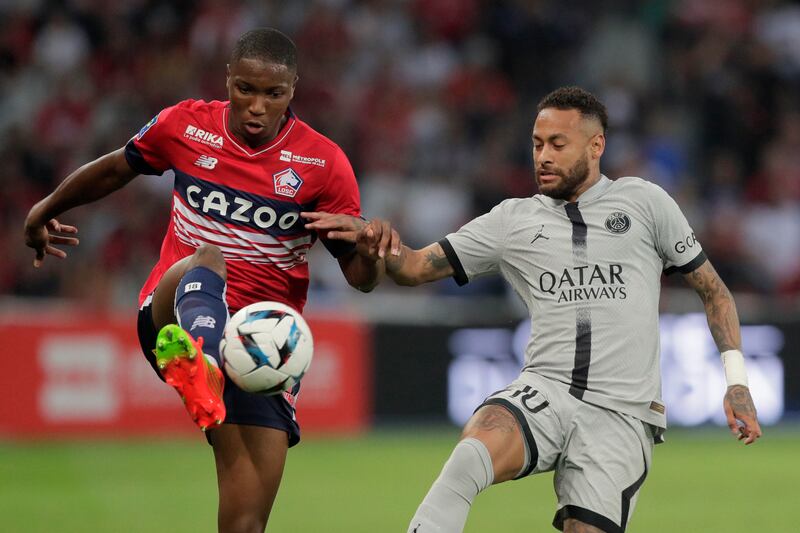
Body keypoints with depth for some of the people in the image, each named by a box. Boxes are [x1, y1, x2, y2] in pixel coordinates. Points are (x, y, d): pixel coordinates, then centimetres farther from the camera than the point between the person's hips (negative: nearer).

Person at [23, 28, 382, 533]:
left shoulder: (323, 163, -1)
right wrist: (48, 208, 36)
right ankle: (196, 368, -73)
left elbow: (360, 275, 2)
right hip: (172, 320, -1)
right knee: (208, 261, -38)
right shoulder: (185, 126, 2)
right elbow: (117, 168, 22)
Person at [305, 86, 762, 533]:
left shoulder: (644, 202, 9)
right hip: (545, 394, 1)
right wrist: (379, 244, -14)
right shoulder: (514, 220, 13)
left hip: (622, 415, -1)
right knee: (469, 460, -31)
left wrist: (736, 380, 3)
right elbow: (416, 267, 9)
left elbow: (713, 289, 13)